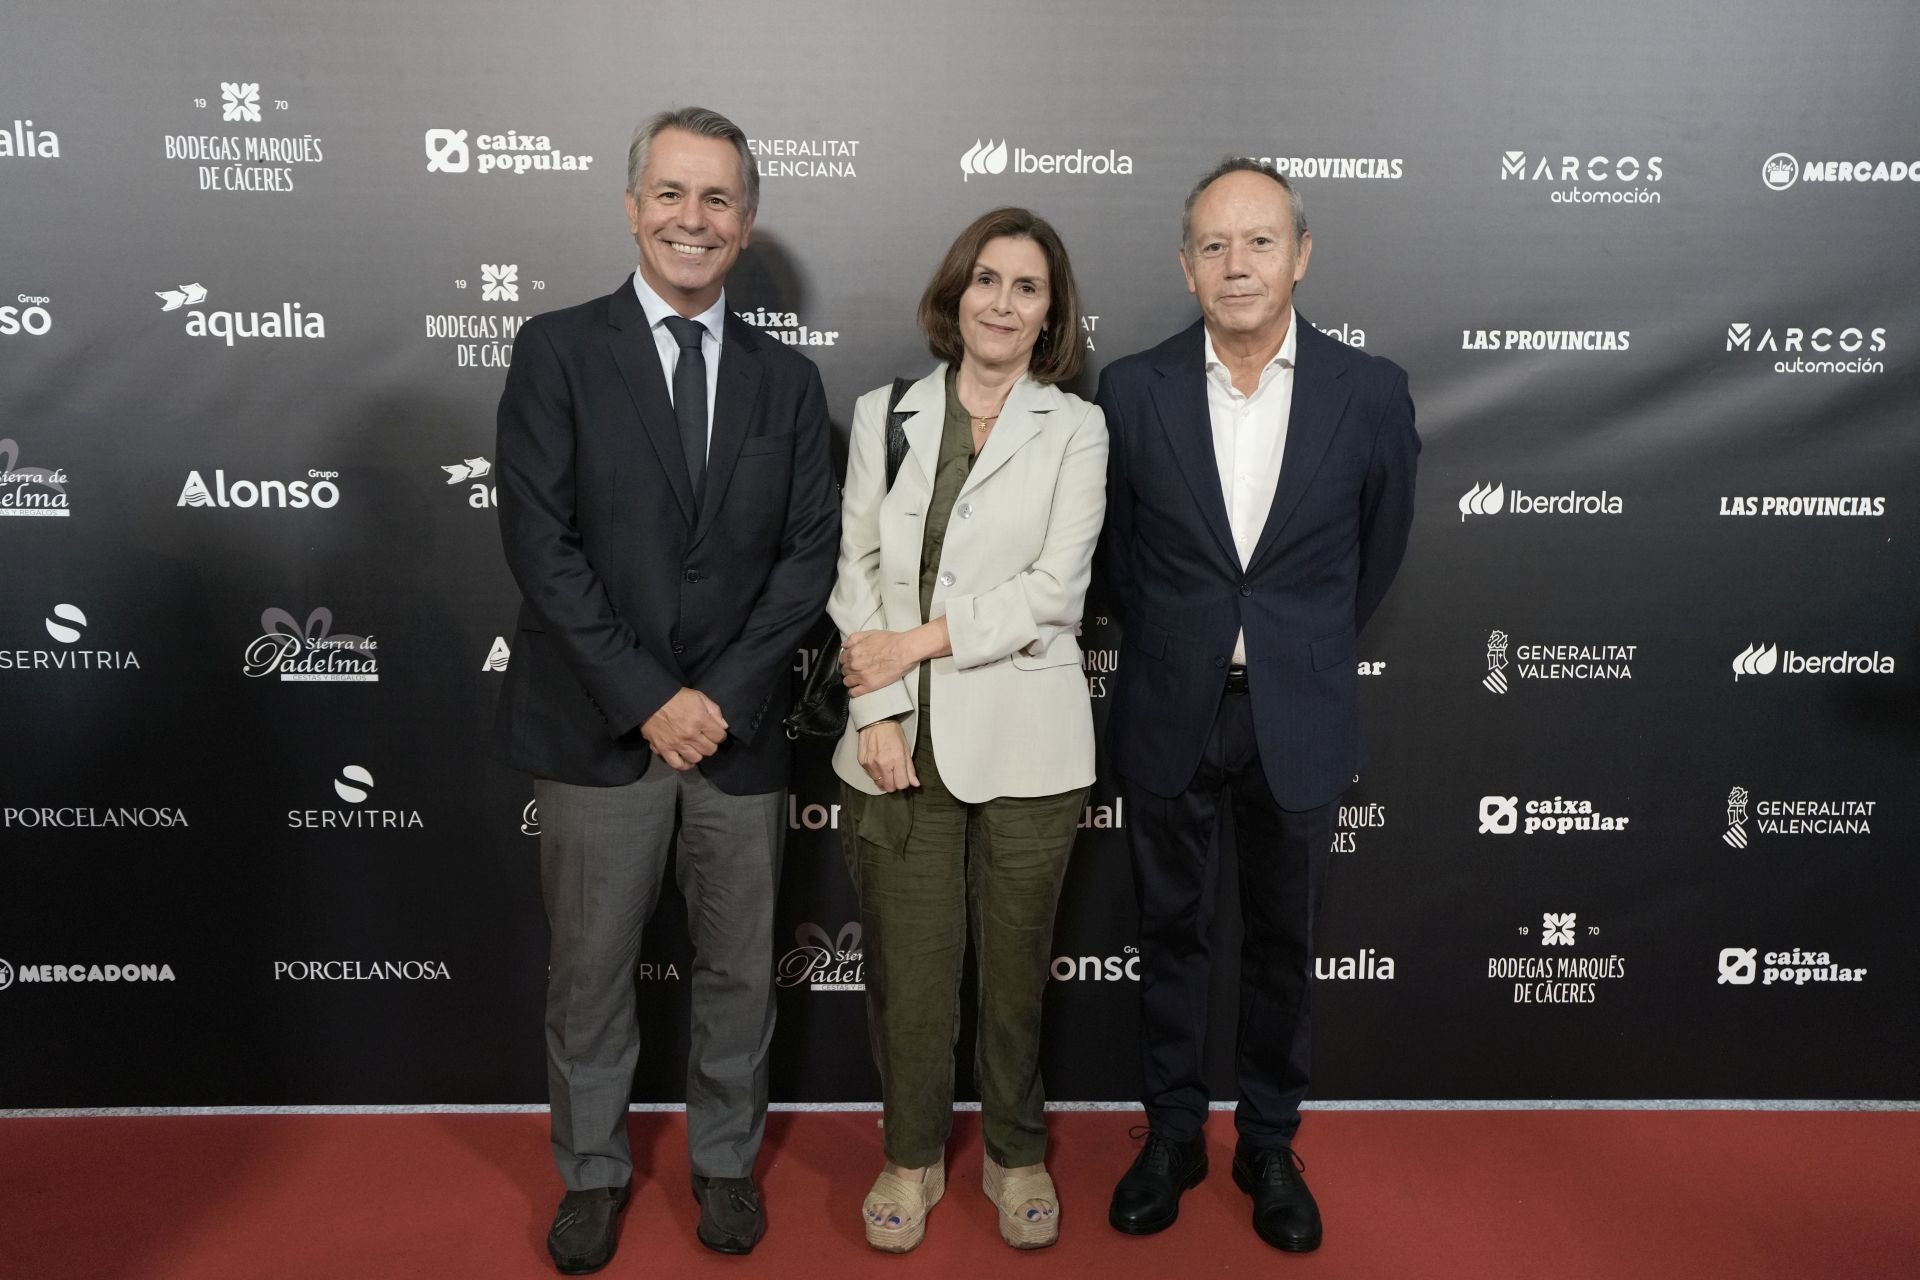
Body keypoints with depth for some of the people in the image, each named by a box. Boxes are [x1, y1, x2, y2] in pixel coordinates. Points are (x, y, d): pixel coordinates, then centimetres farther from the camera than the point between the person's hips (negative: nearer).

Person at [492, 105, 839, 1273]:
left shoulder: (788, 378, 7)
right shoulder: (558, 351, -2)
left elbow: (811, 552, 0)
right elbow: (541, 541, -9)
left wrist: (721, 696, -11)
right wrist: (646, 699, -14)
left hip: (741, 728, 2)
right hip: (597, 728, -2)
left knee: (740, 970, 14)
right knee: (591, 972, 12)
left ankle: (726, 1158, 36)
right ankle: (594, 1169, 34)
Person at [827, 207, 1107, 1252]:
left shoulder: (1074, 428, 3)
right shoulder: (884, 414, 9)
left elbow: (1056, 589, -7)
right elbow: (856, 571, 3)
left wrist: (918, 642, -12)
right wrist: (876, 711, -7)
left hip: (1023, 741, -1)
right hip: (902, 739, 1)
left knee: (1015, 961, 10)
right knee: (907, 963, 9)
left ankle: (1015, 1154, 32)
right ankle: (913, 1156, 30)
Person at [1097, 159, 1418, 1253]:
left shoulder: (1371, 393, -7)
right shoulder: (1132, 390, -6)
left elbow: (1378, 549, 7)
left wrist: (1307, 654, 11)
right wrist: (1174, 645, 10)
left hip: (1300, 718, 0)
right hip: (1170, 712, 1)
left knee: (1284, 944, 14)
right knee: (1172, 933, 14)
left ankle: (1270, 1145, 33)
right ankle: (1172, 1135, 33)